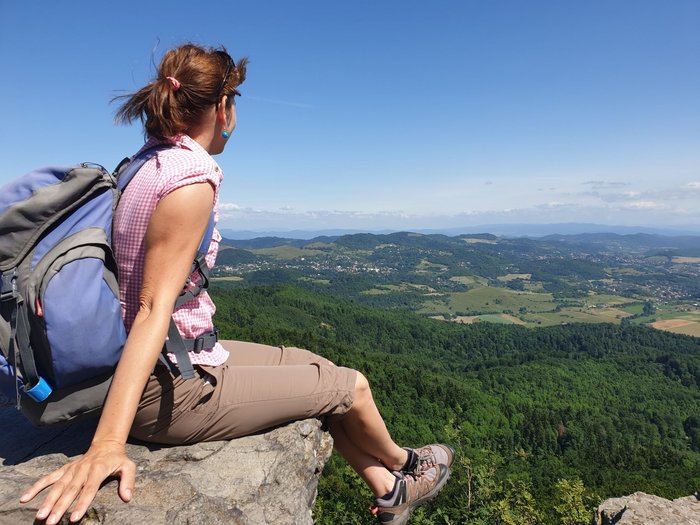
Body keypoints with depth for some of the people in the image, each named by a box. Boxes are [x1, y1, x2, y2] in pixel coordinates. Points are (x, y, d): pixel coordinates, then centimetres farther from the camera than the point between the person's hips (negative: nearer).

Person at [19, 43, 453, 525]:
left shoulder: (147, 164, 5)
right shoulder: (192, 178, -22)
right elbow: (154, 308, -28)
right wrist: (108, 443, -28)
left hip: (180, 359, 10)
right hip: (172, 390, -9)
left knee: (315, 368, 17)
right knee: (350, 384, 4)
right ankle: (401, 463, 39)